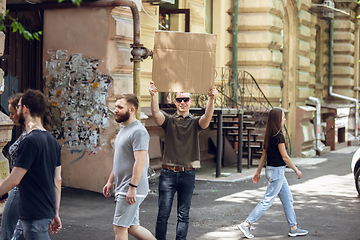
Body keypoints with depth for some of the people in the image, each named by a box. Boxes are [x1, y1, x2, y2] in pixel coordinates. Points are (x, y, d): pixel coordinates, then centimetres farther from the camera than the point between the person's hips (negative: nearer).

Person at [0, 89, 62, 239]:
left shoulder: (30, 141, -18)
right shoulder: (53, 141, 9)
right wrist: (55, 214, 17)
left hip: (35, 217, -9)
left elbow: (14, 180, -18)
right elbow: (57, 180, 12)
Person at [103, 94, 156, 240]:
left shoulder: (138, 132, -16)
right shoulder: (123, 130, 17)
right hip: (122, 188, 10)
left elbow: (140, 162, -23)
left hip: (131, 190, -10)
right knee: (132, 227, 13)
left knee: (119, 228, -5)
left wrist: (132, 187, -25)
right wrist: (110, 181, 23)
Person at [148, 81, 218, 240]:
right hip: (168, 173, -1)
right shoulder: (168, 121, 4)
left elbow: (207, 117, -15)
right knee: (163, 213, 0)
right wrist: (153, 96, -34)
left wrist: (211, 100, -34)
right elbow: (156, 113, -15)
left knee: (183, 215, 8)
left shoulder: (195, 123, 6)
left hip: (188, 174, 1)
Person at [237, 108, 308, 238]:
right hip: (277, 170, -10)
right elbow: (284, 157, -16)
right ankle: (246, 224, -3)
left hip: (271, 170, 10)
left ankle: (293, 227, 20)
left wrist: (258, 172, 17)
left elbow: (263, 155, 13)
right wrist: (296, 170, -7)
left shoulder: (270, 135, 8)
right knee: (268, 201, -5)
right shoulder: (278, 136, -18)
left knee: (287, 199, 14)